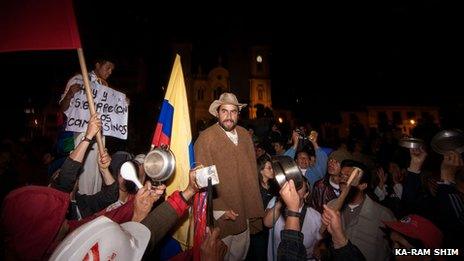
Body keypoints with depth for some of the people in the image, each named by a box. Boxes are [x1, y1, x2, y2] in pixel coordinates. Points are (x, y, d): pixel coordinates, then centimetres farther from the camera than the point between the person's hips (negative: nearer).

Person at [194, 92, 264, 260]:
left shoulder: (245, 135, 0)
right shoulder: (205, 139, -17)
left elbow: (252, 171, 5)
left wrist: (254, 207, 4)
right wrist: (219, 210, -16)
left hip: (244, 213, 5)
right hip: (220, 215, -5)